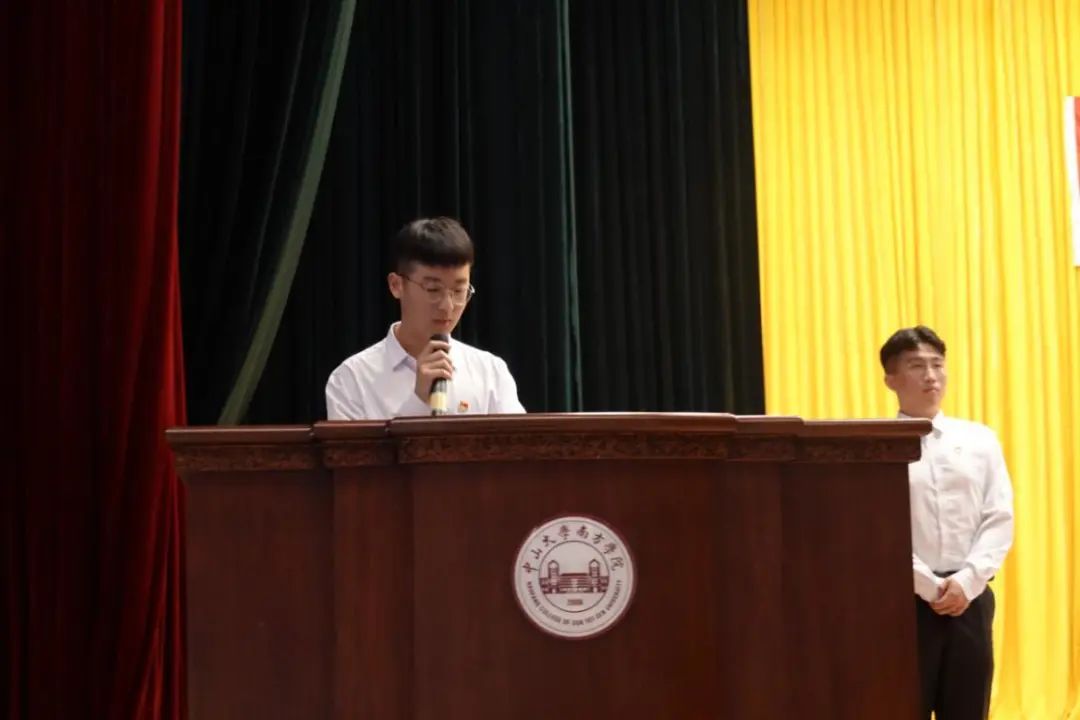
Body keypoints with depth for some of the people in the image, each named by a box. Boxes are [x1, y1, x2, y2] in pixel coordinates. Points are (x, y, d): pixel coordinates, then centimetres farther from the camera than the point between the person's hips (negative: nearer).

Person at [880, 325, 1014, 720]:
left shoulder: (980, 439, 8)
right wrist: (929, 587, -13)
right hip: (904, 600, -3)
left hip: (970, 598, 3)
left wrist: (967, 581, -10)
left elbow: (999, 519, 3)